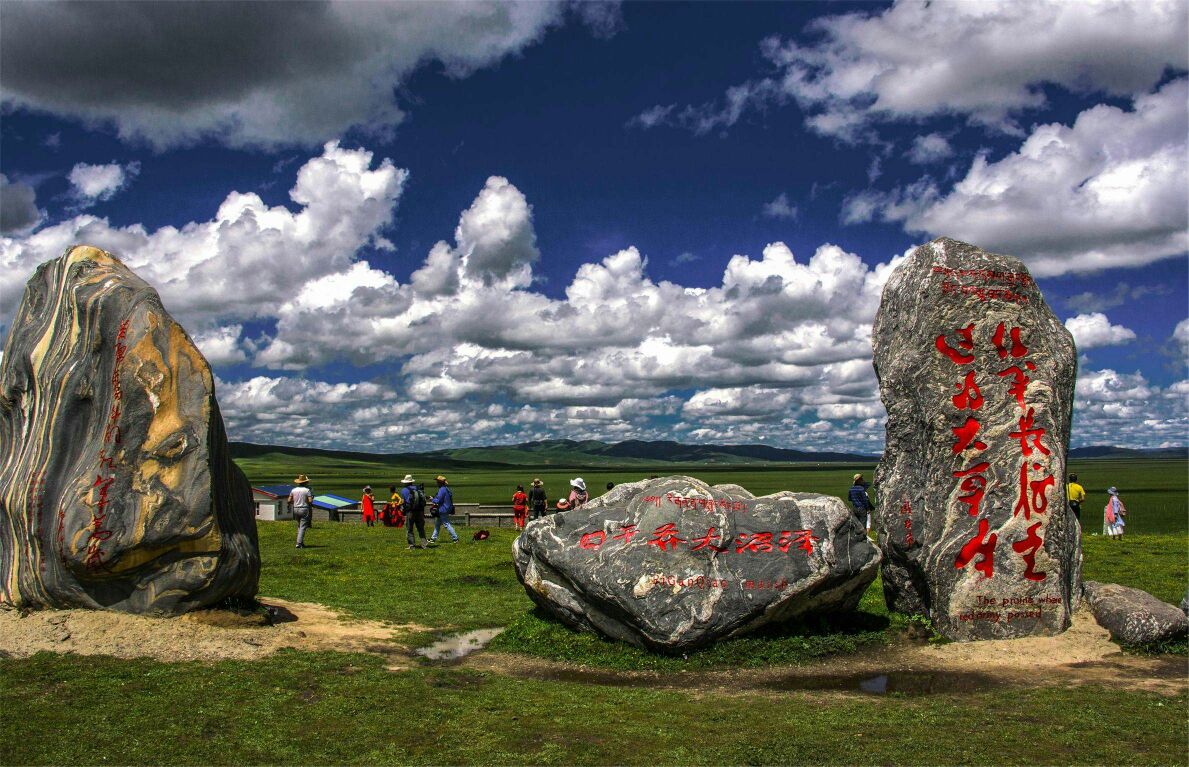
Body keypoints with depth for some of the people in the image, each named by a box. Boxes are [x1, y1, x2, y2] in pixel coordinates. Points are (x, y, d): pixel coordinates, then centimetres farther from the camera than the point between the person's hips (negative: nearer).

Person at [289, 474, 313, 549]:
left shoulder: (293, 490, 5)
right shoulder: (307, 490, -8)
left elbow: (289, 501, 4)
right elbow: (310, 501, -15)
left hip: (296, 509, 5)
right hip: (304, 509, -5)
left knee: (299, 526, 19)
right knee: (303, 527, -3)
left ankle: (301, 542, 18)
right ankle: (299, 543, -10)